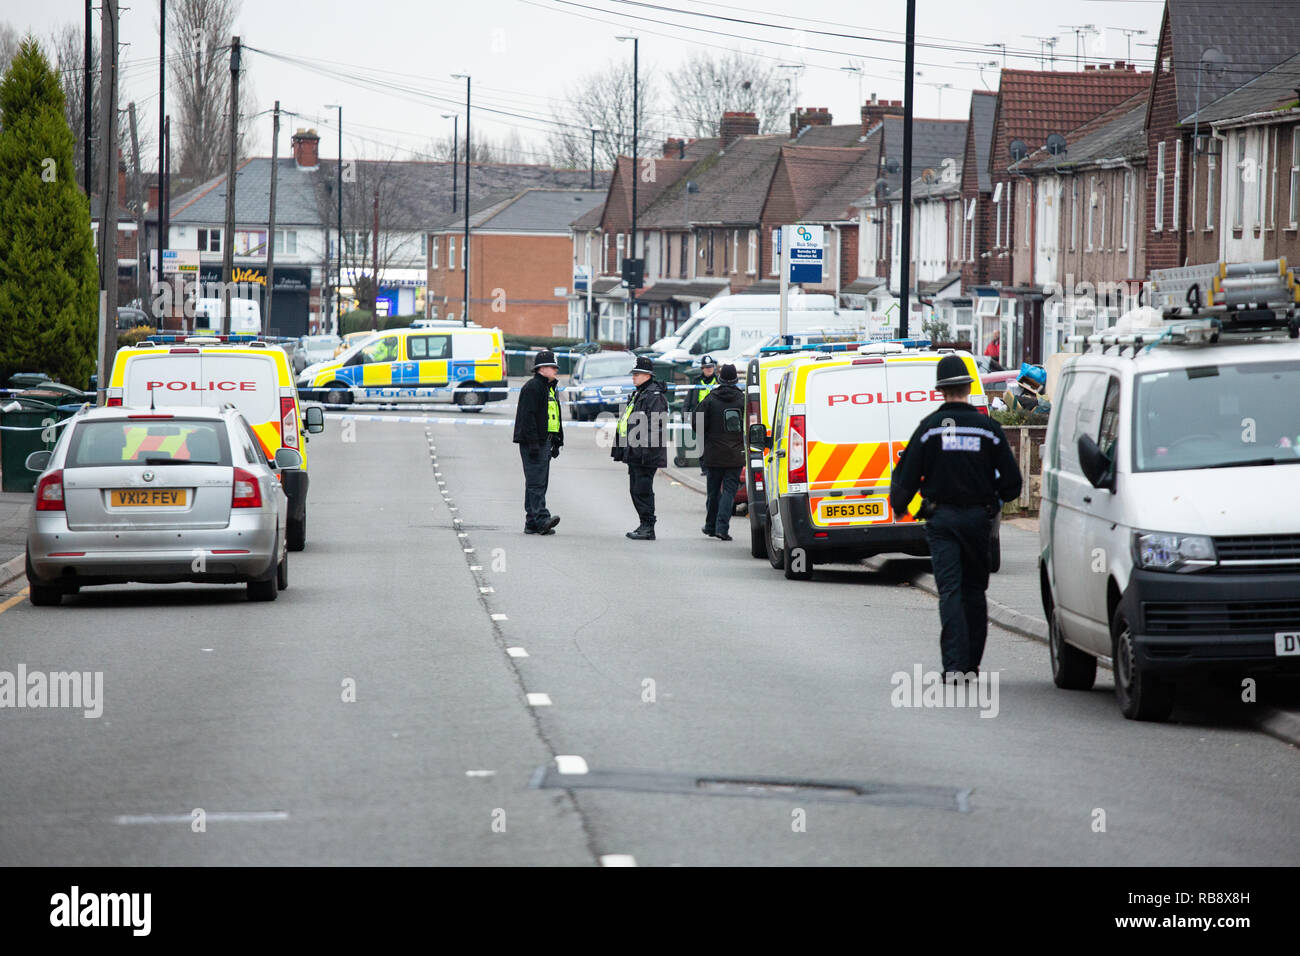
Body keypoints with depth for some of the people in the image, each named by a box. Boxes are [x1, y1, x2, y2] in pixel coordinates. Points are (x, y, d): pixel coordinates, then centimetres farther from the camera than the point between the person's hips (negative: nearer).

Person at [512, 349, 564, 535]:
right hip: (533, 442, -10)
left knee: (539, 483, 10)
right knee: (536, 481, -15)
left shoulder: (549, 388, 21)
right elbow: (527, 416, -18)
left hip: (545, 441, 10)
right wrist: (532, 442, -23)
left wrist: (556, 443, 24)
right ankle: (540, 519, -22)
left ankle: (532, 524, 12)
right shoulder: (532, 387, -11)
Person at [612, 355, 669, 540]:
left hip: (646, 455, -11)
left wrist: (647, 451, -25)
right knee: (636, 490, 13)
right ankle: (644, 525, 19)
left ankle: (648, 528, -7)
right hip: (635, 454, 11)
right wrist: (622, 451, 24)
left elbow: (654, 426, -20)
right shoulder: (638, 394, 20)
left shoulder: (655, 396, -12)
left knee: (643, 490, -10)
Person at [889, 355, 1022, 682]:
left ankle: (954, 664, -16)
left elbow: (907, 476, -4)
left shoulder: (929, 427, -5)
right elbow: (1011, 481, 0)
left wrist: (898, 505, 17)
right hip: (978, 518, 2)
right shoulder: (988, 427, -1)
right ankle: (972, 663, 16)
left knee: (950, 590, -5)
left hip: (942, 517, -2)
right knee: (974, 590, 14)